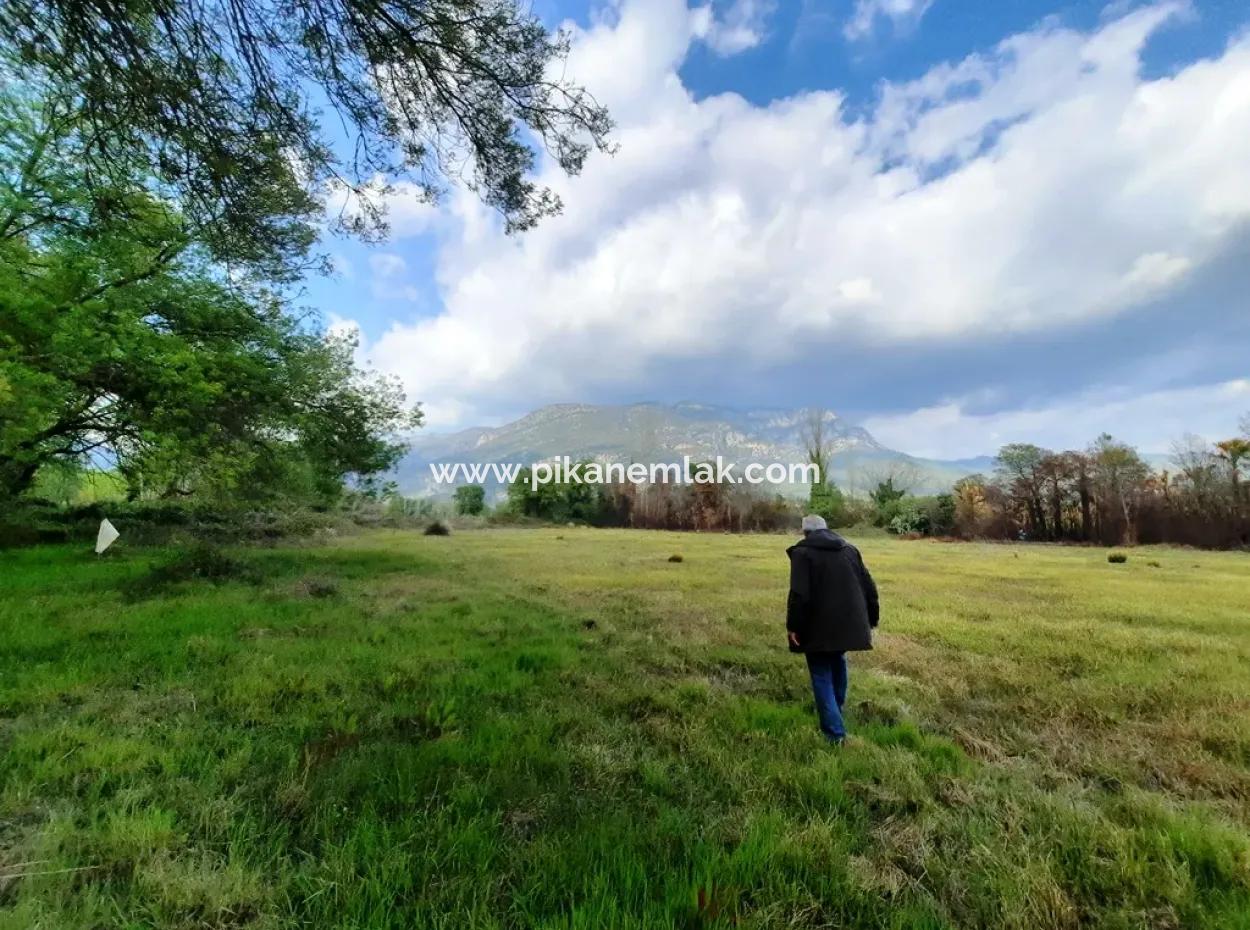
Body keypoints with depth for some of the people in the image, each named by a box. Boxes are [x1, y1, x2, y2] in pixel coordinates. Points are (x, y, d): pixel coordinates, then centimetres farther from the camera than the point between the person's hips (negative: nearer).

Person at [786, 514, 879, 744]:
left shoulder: (802, 551, -9)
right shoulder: (849, 549, 10)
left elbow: (799, 594, -18)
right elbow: (869, 588, 11)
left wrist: (793, 626, -10)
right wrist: (871, 620, 19)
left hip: (818, 628, -6)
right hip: (847, 624, 6)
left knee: (822, 677, 6)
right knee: (838, 665, 27)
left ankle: (835, 733, 4)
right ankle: (836, 712, 43)